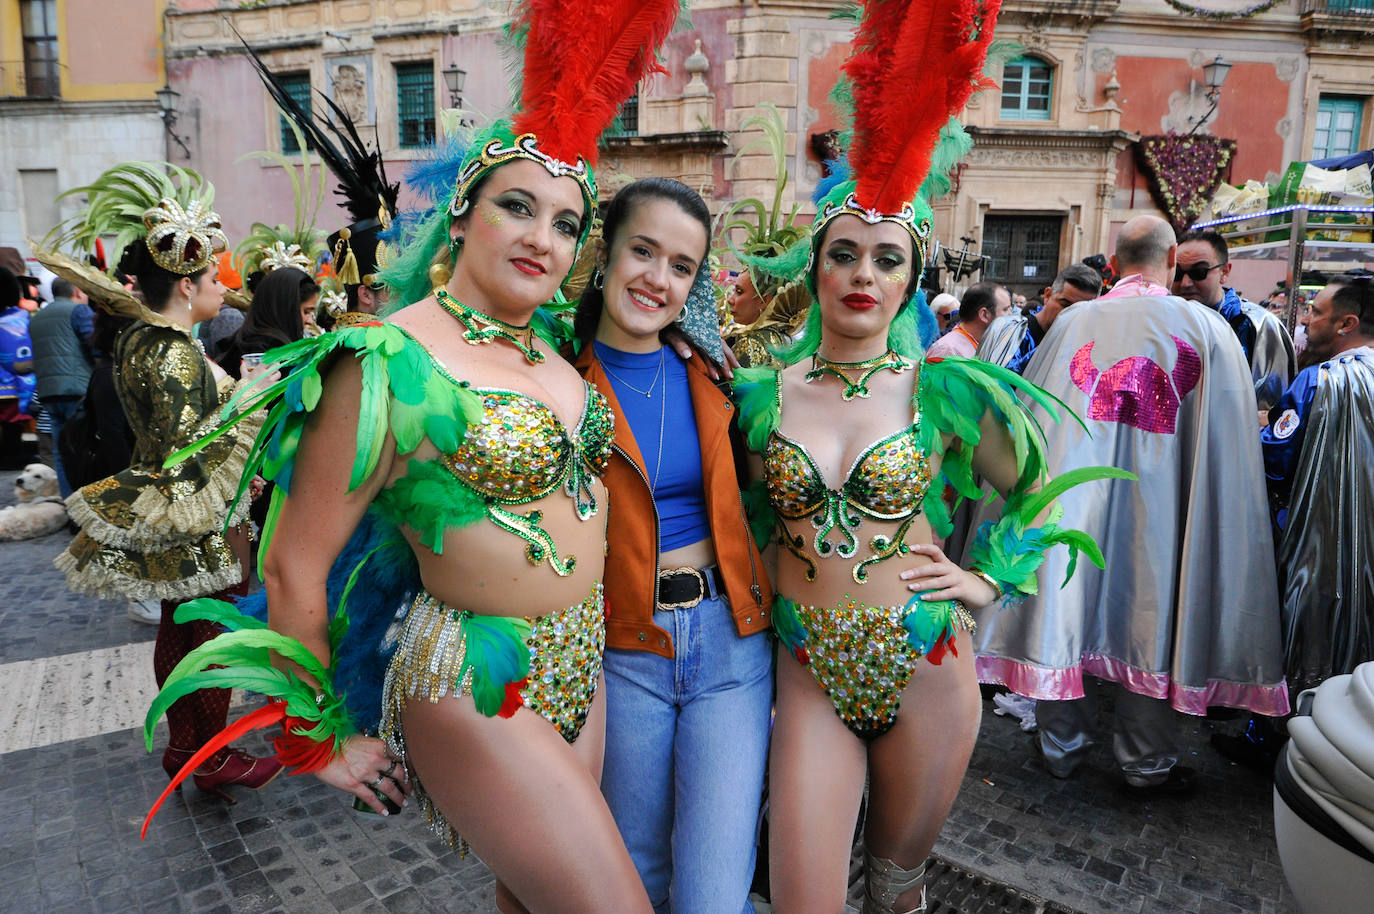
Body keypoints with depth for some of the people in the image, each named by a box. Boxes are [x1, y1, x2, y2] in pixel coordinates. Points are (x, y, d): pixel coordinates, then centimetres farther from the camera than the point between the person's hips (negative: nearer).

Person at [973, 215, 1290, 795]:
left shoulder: (1073, 323, 0)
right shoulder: (1207, 329, -4)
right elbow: (1230, 439, -1)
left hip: (1073, 493, 2)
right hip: (1157, 503, -1)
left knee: (1068, 607, 11)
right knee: (1150, 616, 10)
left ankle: (1062, 746, 26)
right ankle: (1147, 762, 24)